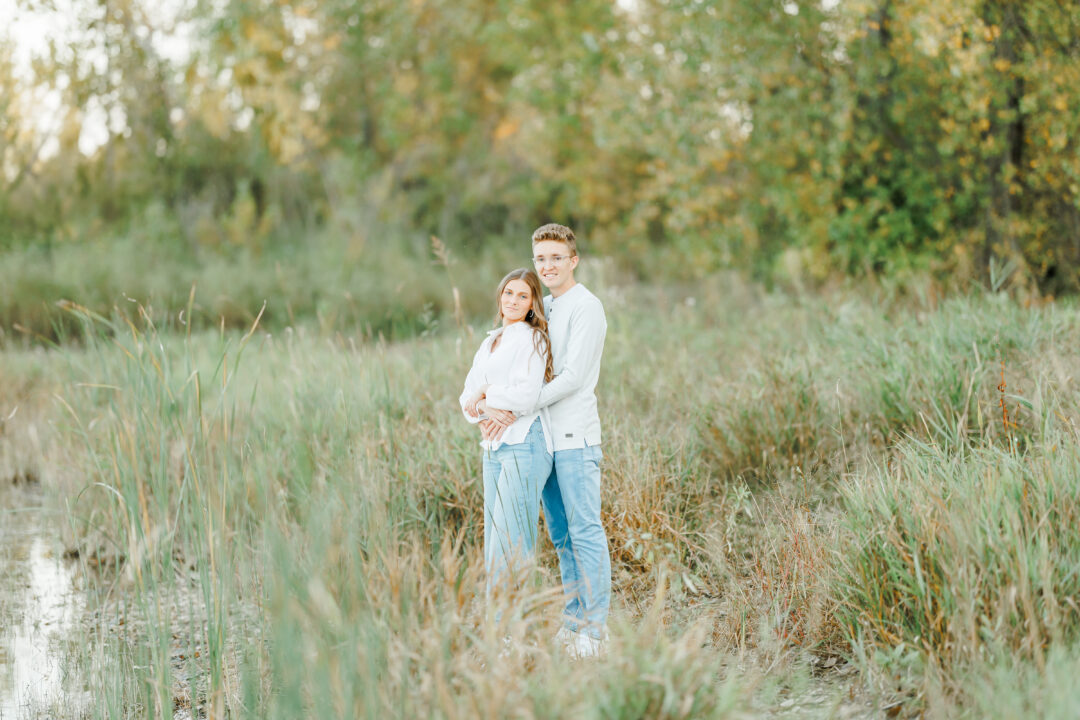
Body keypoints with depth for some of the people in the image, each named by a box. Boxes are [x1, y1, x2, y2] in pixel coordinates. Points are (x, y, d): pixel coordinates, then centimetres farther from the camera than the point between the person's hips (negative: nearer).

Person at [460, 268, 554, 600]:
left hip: (524, 446, -8)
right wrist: (491, 407, -7)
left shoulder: (532, 339, -3)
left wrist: (486, 395, -2)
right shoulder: (490, 343, 20)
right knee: (493, 545, 6)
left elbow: (526, 396, -15)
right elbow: (468, 398, 13)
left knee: (510, 546, -13)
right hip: (493, 447, 8)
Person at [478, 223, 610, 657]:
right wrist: (491, 402, 2)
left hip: (575, 436, -8)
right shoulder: (542, 309, 17)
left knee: (585, 531, -6)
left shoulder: (586, 308, -7)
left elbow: (573, 377, -15)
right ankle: (573, 621, 17)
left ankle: (595, 628, -3)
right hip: (544, 437, 8)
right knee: (561, 535, 10)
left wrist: (518, 411, -15)